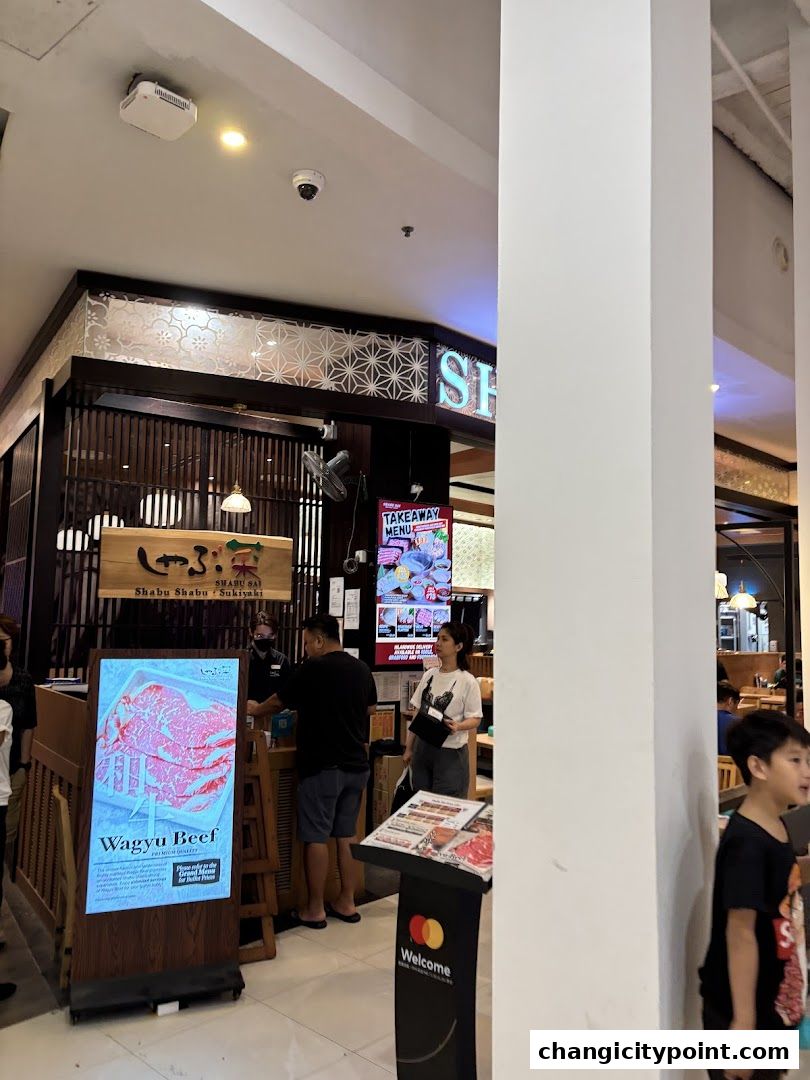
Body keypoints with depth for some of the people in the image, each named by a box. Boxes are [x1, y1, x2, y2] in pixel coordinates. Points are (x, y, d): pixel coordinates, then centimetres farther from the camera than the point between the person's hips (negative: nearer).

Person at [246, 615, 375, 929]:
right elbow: (369, 708, 18)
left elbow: (279, 702, 1)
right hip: (356, 765, 6)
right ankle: (347, 903, 23)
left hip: (322, 766, -6)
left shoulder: (312, 670, -13)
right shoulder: (362, 669, 4)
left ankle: (314, 910, 13)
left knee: (316, 837, 4)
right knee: (346, 835, 15)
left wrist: (255, 709, 20)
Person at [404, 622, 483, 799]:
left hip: (450, 752, -5)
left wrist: (458, 726, -28)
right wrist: (409, 748, 11)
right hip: (422, 748, 5)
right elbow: (418, 713, 11)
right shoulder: (429, 675, 5)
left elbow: (475, 719, -7)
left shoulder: (468, 681, -10)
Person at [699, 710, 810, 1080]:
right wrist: (743, 1022, -23)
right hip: (738, 1007, -8)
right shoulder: (745, 843, -26)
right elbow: (740, 933, -26)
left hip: (773, 1001, 8)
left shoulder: (775, 828, 1)